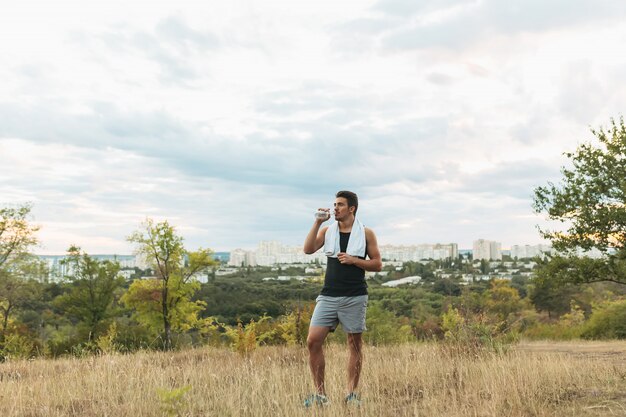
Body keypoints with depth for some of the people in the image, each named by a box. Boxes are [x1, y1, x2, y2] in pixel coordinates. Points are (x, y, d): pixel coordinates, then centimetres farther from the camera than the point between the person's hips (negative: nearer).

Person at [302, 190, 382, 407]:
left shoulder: (366, 233, 2)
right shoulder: (327, 230, 10)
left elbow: (377, 264, 2)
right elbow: (308, 249, -4)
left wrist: (353, 260, -11)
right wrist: (317, 222, -8)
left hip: (354, 297, -2)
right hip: (328, 296, 3)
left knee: (355, 345, 4)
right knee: (313, 341, -7)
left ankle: (351, 394, 15)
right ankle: (320, 393, 4)